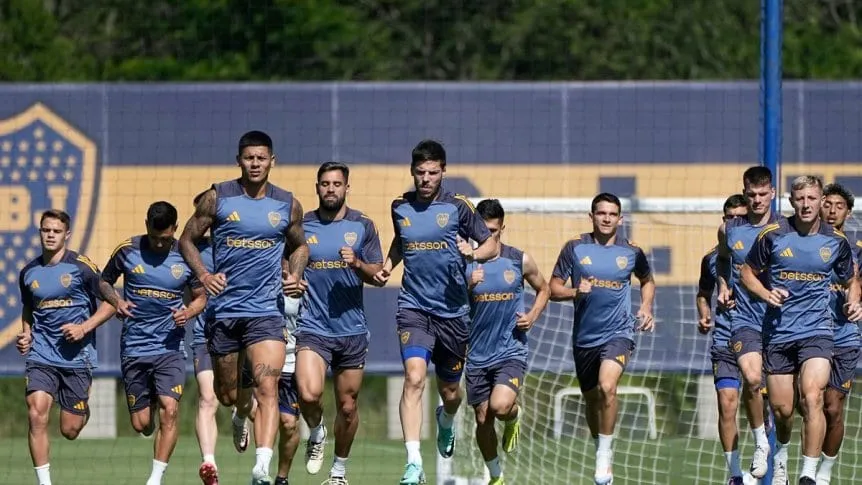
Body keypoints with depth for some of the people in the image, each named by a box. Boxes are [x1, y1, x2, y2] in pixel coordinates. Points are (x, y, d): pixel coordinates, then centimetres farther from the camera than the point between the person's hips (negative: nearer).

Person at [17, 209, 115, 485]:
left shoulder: (82, 267, -6)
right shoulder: (29, 273, 7)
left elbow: (111, 302, -2)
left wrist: (85, 328, -15)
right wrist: (26, 335, 7)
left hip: (77, 356, -2)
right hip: (41, 356, 2)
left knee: (70, 431, 3)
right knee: (36, 415, -20)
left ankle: (83, 410, 41)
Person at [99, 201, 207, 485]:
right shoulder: (127, 251, -2)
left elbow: (200, 296, 11)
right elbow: (105, 281, 13)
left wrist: (189, 312, -11)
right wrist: (116, 301, -8)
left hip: (170, 347, -1)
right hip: (134, 347, 1)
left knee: (169, 410, -19)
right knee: (141, 425, 3)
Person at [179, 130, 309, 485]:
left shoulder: (288, 205, 5)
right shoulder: (217, 199, 0)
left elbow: (298, 246, 22)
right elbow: (188, 239, 6)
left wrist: (294, 275, 2)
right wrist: (203, 274, -10)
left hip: (266, 310, -1)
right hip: (224, 308, 1)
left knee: (267, 387, -18)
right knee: (226, 395, 12)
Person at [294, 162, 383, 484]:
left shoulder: (362, 226, 3)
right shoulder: (301, 226, 3)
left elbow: (377, 274, 3)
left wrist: (357, 264, -16)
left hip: (352, 329, 1)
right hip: (313, 328, -1)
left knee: (347, 406, 8)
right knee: (309, 394, -23)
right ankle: (316, 434, 9)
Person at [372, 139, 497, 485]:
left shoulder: (457, 207, -3)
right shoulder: (400, 207, 5)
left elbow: (491, 244, 3)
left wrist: (473, 253, -18)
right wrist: (387, 267, 8)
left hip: (452, 311, 0)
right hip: (413, 308, 0)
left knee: (450, 391, 12)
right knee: (414, 376, -21)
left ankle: (446, 420, 52)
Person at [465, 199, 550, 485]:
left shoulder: (519, 261, -1)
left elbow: (543, 290, 15)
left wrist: (532, 316, -2)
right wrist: (468, 286, -20)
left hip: (511, 351, -2)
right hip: (477, 354, 2)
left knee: (500, 407, -24)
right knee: (483, 420, 7)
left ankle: (514, 416, 14)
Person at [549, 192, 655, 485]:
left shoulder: (632, 253, 2)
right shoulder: (575, 248, -1)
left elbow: (647, 280, 22)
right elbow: (553, 289, 1)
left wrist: (646, 308, 6)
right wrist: (575, 292, -18)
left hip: (618, 332, -2)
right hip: (584, 337, 2)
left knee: (607, 386, -26)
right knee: (592, 399, 14)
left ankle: (605, 454, -16)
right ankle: (600, 448, 37)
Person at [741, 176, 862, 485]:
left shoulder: (836, 241, 1)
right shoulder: (772, 235, -4)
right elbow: (748, 272, 8)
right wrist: (766, 294, -11)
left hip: (816, 331, -1)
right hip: (777, 331, 1)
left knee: (812, 398, -22)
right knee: (781, 408, 6)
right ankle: (781, 453, 39)